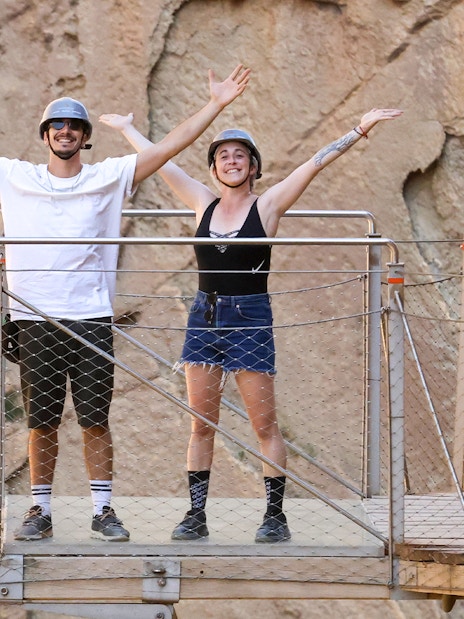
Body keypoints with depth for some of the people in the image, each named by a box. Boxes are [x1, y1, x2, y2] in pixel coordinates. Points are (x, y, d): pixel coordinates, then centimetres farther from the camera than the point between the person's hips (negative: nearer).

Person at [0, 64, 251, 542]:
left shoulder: (110, 177, 7)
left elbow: (172, 144, 5)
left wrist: (216, 104, 0)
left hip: (91, 318, -1)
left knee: (95, 420, 0)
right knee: (41, 422, 5)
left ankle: (103, 511, 6)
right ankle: (40, 511, 12)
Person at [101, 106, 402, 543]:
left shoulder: (267, 206, -1)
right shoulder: (204, 204, 9)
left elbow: (316, 163, -6)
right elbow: (159, 162, 19)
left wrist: (360, 130, -11)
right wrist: (126, 128, 27)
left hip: (250, 319, -4)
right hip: (204, 319, 4)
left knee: (265, 424, -1)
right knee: (201, 423, 6)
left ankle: (275, 515, 4)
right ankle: (196, 515, 10)